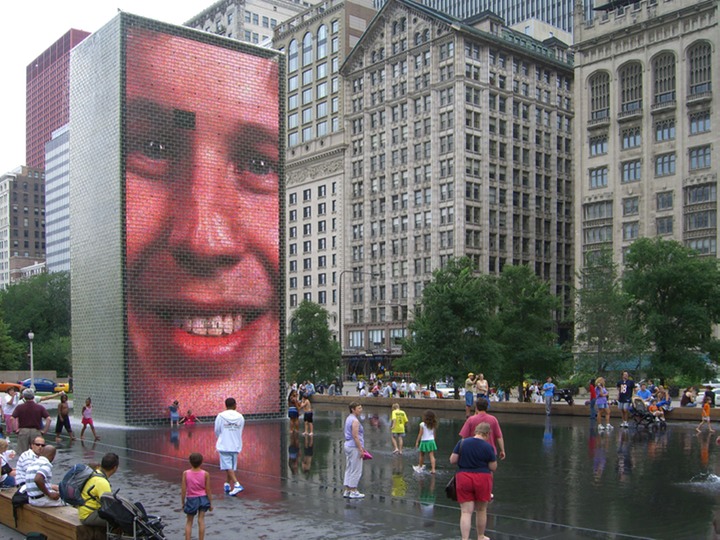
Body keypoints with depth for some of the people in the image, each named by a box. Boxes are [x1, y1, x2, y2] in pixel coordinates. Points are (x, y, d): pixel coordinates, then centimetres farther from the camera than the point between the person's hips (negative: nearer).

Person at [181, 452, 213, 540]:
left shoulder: (185, 473, -11)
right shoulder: (205, 474, -11)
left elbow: (183, 490, -8)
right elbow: (208, 490, -7)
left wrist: (183, 502, 4)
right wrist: (210, 503, 3)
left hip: (191, 499, 0)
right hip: (203, 498, 0)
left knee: (189, 522, 13)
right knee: (201, 520, 8)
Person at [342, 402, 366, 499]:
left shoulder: (349, 418, 12)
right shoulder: (355, 421, -17)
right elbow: (355, 436, -21)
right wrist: (361, 449, -18)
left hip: (347, 445, 10)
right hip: (354, 447, -10)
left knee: (349, 469, 13)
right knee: (356, 470, -1)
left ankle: (346, 491, 17)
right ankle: (353, 491, 4)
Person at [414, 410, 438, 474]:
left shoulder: (422, 424, -11)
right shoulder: (433, 425, 4)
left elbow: (420, 434, -10)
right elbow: (434, 434, 9)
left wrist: (417, 442, -4)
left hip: (424, 441, -4)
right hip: (431, 441, 4)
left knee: (421, 455, 14)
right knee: (431, 456, 1)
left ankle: (420, 467, 29)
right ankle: (433, 469, -6)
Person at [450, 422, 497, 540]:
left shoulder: (462, 443, -2)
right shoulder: (488, 447, -8)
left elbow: (452, 460, -1)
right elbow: (493, 468, -4)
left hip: (463, 478, 1)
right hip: (482, 479, -1)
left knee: (466, 511, 2)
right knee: (481, 510, 18)